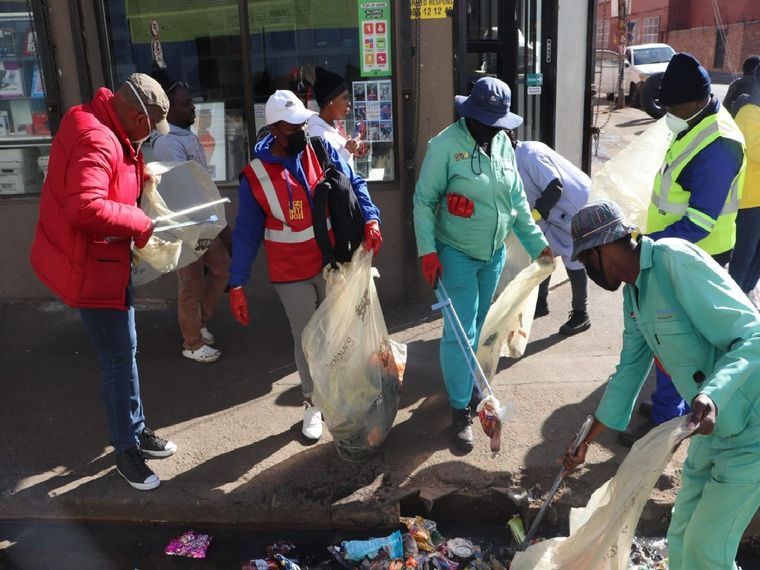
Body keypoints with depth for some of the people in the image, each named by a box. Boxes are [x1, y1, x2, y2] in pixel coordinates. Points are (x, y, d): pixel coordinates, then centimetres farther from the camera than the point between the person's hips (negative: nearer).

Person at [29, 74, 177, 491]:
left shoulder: (108, 132, 6)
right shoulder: (96, 141, -27)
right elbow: (85, 208, -37)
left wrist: (140, 175, 1)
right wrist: (141, 225, -25)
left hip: (107, 259, 10)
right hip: (89, 266, -10)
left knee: (123, 350, 18)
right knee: (119, 357, 0)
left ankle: (135, 430, 33)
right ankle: (127, 449, 16)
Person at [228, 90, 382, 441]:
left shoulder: (323, 150, -5)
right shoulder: (255, 175, -9)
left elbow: (353, 185, -5)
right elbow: (247, 233, -6)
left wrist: (370, 218, -25)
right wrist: (237, 284, -8)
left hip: (333, 263, 2)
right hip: (291, 274, -1)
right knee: (305, 337, 10)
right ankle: (313, 403, 30)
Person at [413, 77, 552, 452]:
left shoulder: (502, 143, 2)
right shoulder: (446, 145, -17)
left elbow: (517, 199, 10)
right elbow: (424, 201, -14)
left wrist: (537, 242, 10)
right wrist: (428, 251, -21)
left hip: (494, 254, 6)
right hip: (456, 254, -6)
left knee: (477, 326, 18)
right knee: (460, 332, -4)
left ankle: (460, 379, 39)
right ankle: (461, 409, 8)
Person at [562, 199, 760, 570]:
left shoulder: (676, 260, -22)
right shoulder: (634, 292, 6)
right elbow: (630, 370, 15)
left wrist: (711, 396, -43)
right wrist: (586, 442, 20)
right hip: (714, 426, 9)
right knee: (681, 539, 16)